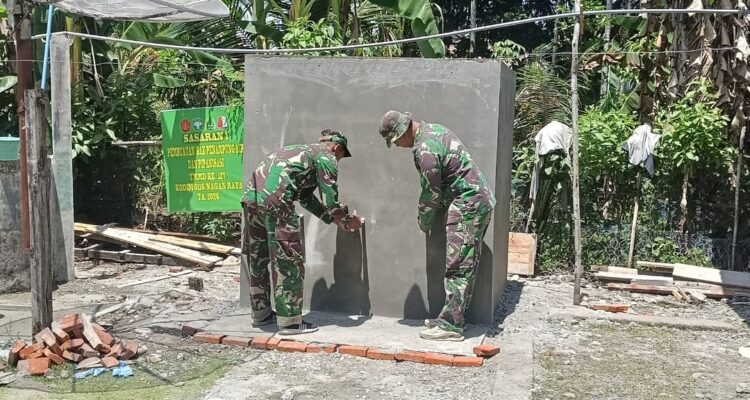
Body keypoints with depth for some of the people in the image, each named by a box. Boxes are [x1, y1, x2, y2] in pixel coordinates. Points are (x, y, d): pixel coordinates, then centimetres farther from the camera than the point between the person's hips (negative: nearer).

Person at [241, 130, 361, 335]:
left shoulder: (303, 151, 32)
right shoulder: (326, 157, 7)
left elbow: (306, 197, 36)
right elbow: (331, 201, 4)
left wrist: (333, 219, 39)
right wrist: (349, 220, 21)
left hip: (250, 196, 9)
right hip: (274, 201, -9)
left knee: (258, 259, 18)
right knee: (289, 261, 0)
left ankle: (261, 313, 29)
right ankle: (290, 321, 4)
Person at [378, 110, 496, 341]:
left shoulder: (425, 150, -19)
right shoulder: (433, 129, 12)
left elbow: (431, 193, -12)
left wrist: (424, 222, 5)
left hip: (468, 205, -10)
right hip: (480, 201, 10)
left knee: (458, 268, -7)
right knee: (466, 267, 12)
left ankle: (451, 326, -3)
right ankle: (452, 318, 18)